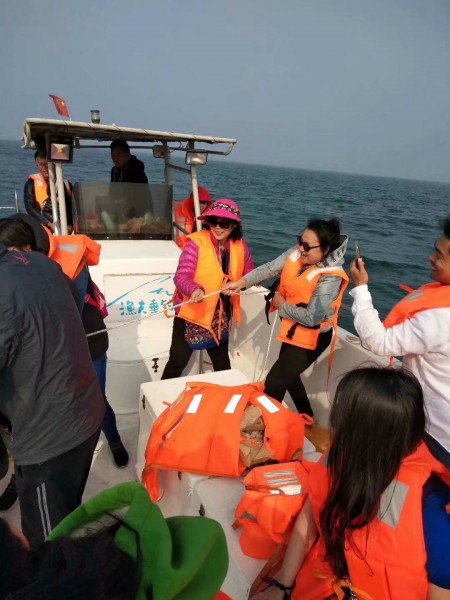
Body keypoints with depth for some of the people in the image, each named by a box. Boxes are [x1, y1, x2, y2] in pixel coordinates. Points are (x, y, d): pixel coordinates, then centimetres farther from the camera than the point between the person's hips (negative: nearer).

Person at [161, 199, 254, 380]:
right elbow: (181, 276, -25)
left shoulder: (240, 246, -2)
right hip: (191, 312, -4)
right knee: (177, 362, 2)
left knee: (222, 363, 22)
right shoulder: (196, 242, -17)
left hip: (221, 315, 5)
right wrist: (195, 289, -43)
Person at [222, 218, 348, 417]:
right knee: (288, 376, 25)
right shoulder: (296, 253, -11)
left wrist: (281, 305, -19)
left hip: (312, 337, -8)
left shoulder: (330, 278, -30)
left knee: (275, 381, -2)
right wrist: (242, 282, -25)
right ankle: (307, 420, 47)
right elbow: (269, 269, -12)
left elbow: (311, 317, -32)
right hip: (293, 329, 8)